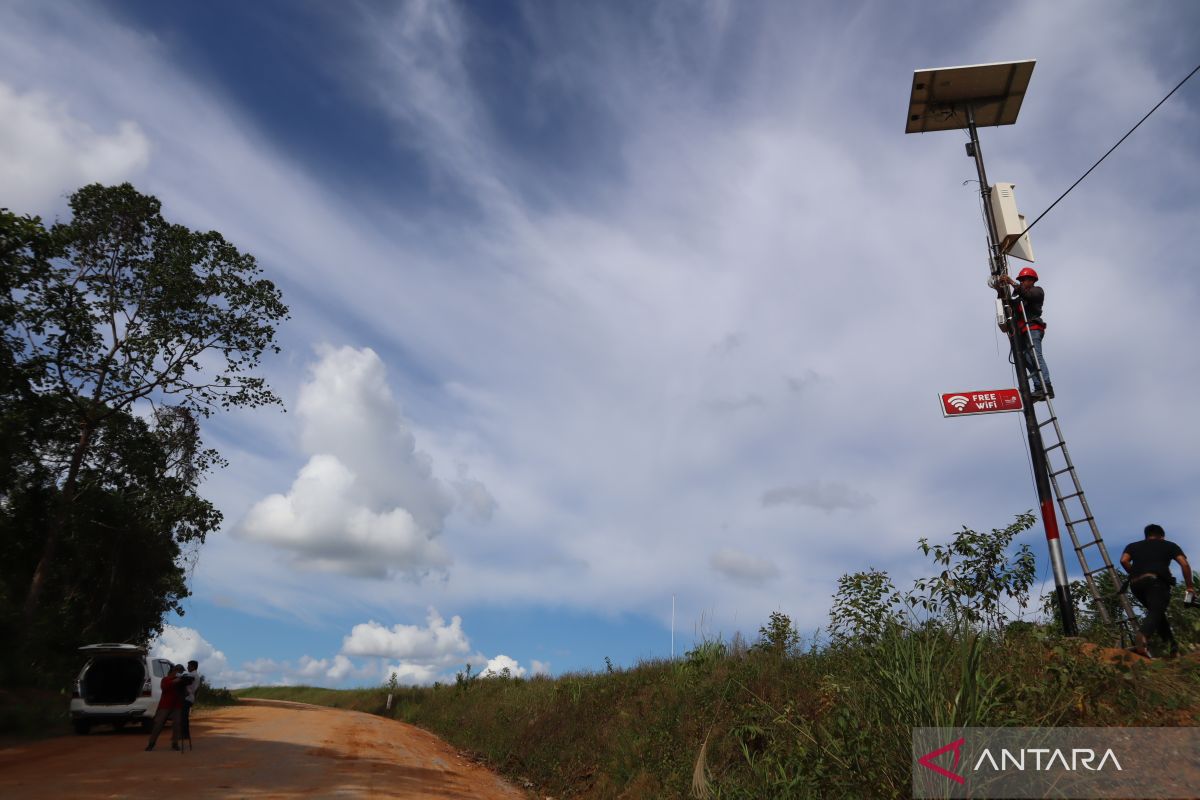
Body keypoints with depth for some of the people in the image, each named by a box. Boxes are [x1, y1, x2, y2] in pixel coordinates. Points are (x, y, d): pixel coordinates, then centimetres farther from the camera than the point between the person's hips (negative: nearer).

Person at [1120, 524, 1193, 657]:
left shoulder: (1133, 546, 27)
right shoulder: (1169, 545, 23)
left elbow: (1124, 560, 8)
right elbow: (1184, 564, 9)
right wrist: (1189, 586, 14)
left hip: (1136, 583, 3)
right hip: (1156, 580, -3)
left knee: (1155, 611, 20)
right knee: (1156, 612, -15)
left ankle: (1172, 645, 10)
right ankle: (1142, 636, -43)